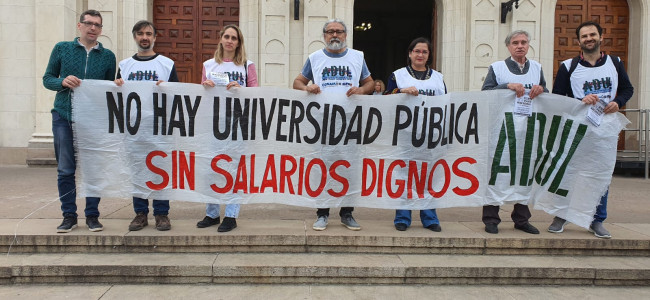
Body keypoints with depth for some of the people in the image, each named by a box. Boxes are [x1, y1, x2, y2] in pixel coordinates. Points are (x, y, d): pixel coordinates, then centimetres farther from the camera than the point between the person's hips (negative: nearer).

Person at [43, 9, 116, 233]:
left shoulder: (108, 56, 8)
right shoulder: (62, 49, 8)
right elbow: (47, 79, 10)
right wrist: (62, 82, -11)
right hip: (64, 116, 0)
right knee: (65, 170, 3)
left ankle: (92, 216, 14)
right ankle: (69, 216, 14)